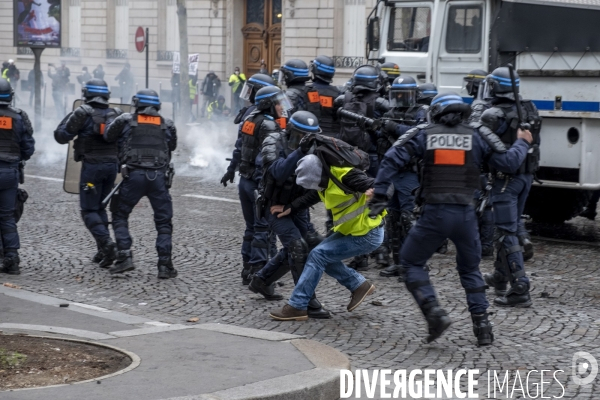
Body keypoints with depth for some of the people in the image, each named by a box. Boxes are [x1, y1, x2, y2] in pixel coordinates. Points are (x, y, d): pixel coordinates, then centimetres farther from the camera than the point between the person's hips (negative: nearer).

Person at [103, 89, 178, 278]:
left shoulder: (125, 120, 8)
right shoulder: (167, 124, 13)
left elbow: (107, 137, 16)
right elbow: (172, 147, 23)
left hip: (134, 175, -1)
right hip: (159, 176, 1)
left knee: (120, 215, 14)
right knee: (163, 221, 10)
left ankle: (124, 257, 1)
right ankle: (165, 264, 3)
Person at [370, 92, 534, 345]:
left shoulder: (423, 134, 6)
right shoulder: (477, 136, 7)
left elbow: (392, 160, -3)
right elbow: (509, 163, 5)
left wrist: (379, 195, 0)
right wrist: (522, 143, 25)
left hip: (434, 213, -2)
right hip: (465, 214, 2)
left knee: (411, 262, 14)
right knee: (470, 269, 21)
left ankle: (434, 312, -5)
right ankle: (482, 325, 15)